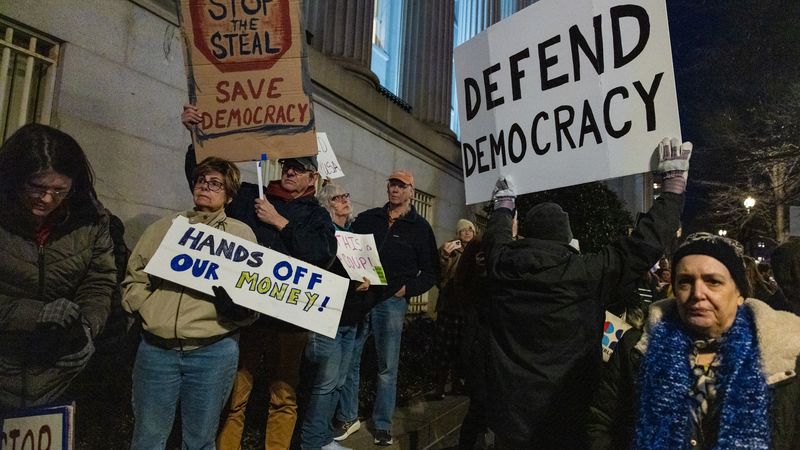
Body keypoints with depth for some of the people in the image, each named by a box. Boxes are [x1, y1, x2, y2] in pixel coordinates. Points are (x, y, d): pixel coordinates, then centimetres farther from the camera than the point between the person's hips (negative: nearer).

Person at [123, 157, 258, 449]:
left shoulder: (241, 234, 7)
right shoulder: (164, 227, 13)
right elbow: (134, 279, 13)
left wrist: (235, 305, -18)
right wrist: (149, 312, -4)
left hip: (214, 350, -1)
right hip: (156, 347, 2)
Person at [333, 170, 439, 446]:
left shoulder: (420, 227, 4)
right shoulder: (366, 219, 11)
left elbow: (430, 272, 3)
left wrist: (408, 288, -10)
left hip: (392, 302, -2)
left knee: (387, 368, 6)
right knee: (348, 359, 6)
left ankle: (383, 425, 20)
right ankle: (348, 417, 22)